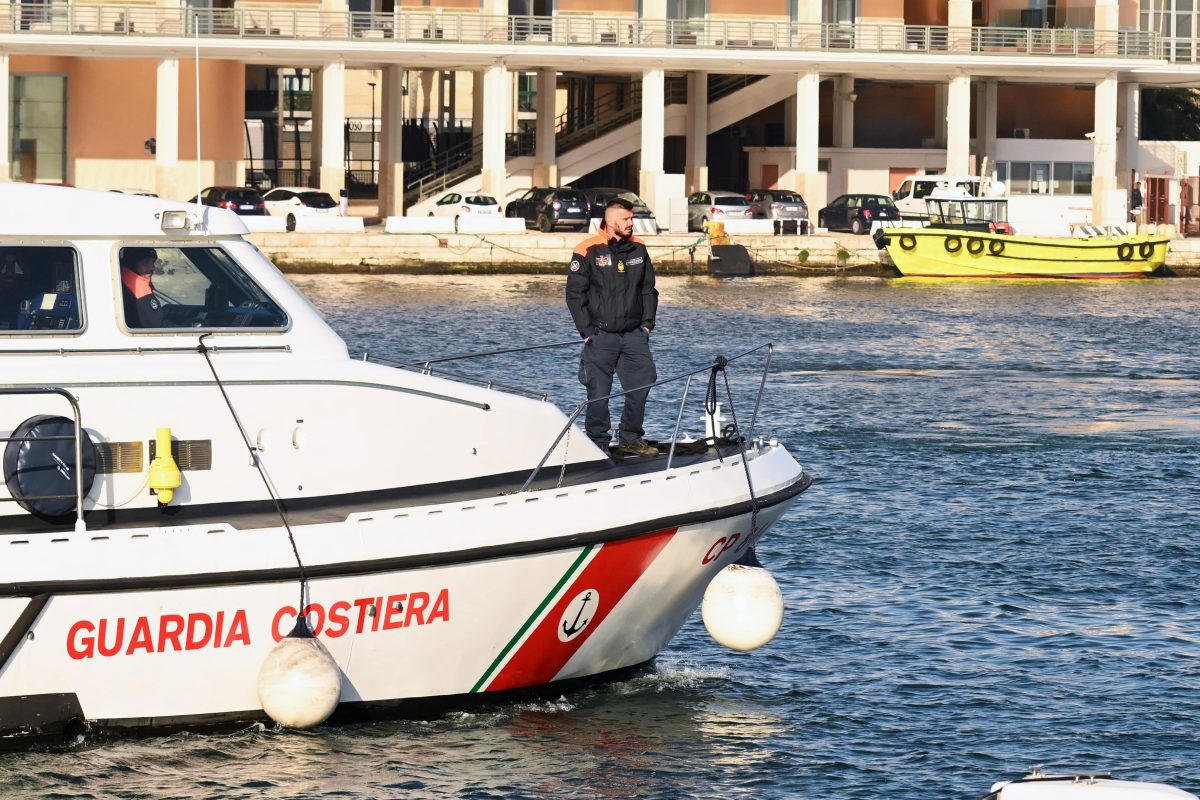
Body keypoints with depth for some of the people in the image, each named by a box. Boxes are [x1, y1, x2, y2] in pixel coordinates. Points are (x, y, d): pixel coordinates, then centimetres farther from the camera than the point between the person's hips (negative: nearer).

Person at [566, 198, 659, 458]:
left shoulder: (638, 249, 9)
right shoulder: (587, 251, -6)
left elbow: (648, 289, 17)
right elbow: (575, 293, -4)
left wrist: (647, 323, 7)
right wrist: (587, 329, -8)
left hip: (634, 334, 4)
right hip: (601, 335, -4)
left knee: (642, 382, -1)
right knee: (599, 392, -3)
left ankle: (630, 439, 12)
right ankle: (598, 443, 9)